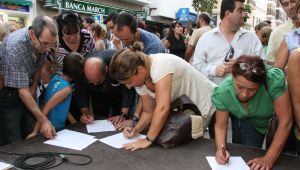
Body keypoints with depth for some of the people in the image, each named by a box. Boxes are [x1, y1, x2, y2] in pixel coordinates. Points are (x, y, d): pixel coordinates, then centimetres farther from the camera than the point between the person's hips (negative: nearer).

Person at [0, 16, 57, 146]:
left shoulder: (43, 40, -13)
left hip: (27, 89, 6)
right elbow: (22, 91, -31)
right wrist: (43, 120, -33)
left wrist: (34, 85, -1)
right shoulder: (15, 46, -33)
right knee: (13, 142, -5)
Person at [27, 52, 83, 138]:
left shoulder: (55, 78, -3)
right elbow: (46, 108, -25)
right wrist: (35, 131, -21)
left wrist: (76, 123, 10)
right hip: (55, 130, -7)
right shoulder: (66, 88, -25)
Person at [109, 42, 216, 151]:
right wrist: (136, 129, -17)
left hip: (207, 108, -6)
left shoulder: (160, 65, -33)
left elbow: (162, 108, -38)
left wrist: (148, 140, -32)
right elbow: (148, 111, -1)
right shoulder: (140, 78, -9)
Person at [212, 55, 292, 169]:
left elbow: (285, 122, -34)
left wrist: (269, 159, -34)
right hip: (245, 121, 1)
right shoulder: (222, 93, -32)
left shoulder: (274, 79, -41)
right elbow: (220, 126, -18)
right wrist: (220, 149, -36)